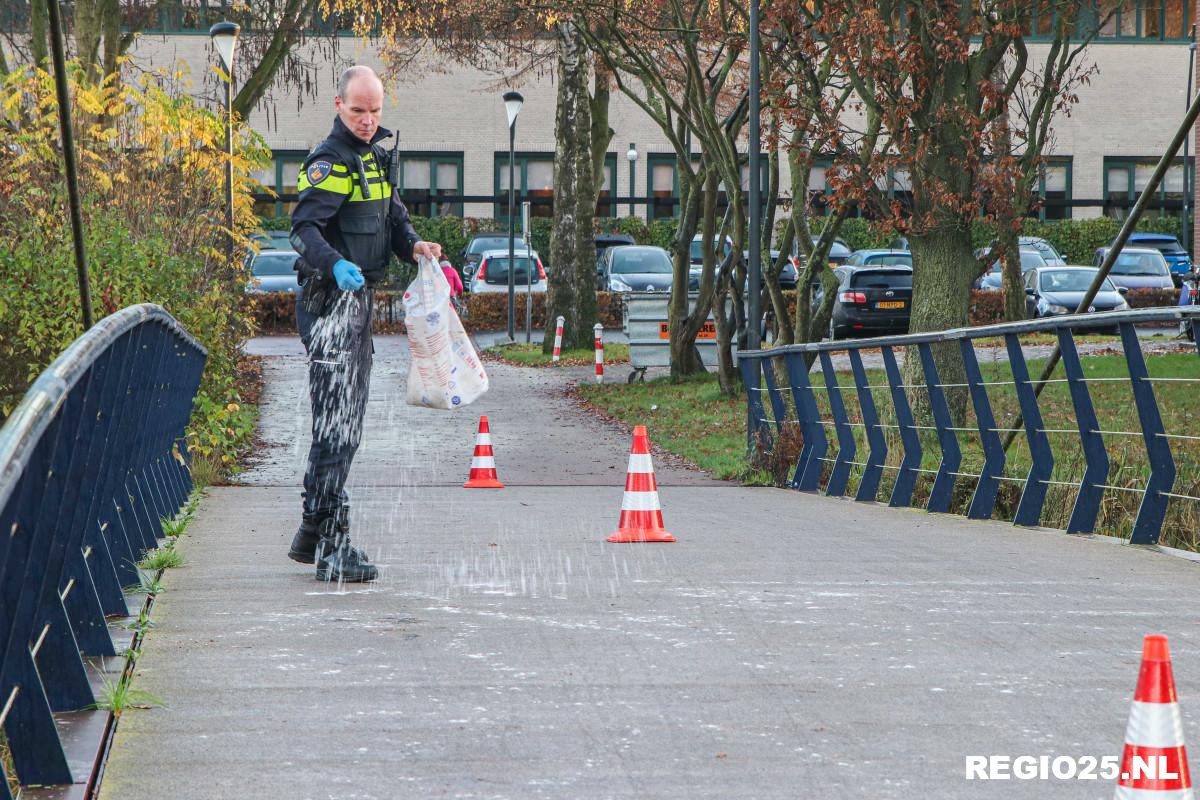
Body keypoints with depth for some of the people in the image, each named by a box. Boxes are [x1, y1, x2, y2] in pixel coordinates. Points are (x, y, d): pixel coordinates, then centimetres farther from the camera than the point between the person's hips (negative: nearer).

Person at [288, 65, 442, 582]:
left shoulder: (375, 155, 15)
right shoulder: (330, 161, -14)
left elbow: (391, 215, 22)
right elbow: (304, 225, -26)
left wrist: (413, 244, 1)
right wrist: (336, 265, -43)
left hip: (359, 298, 10)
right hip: (330, 302, -10)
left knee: (346, 422, 16)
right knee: (335, 427, -10)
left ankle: (311, 535, 26)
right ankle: (332, 547, -9)